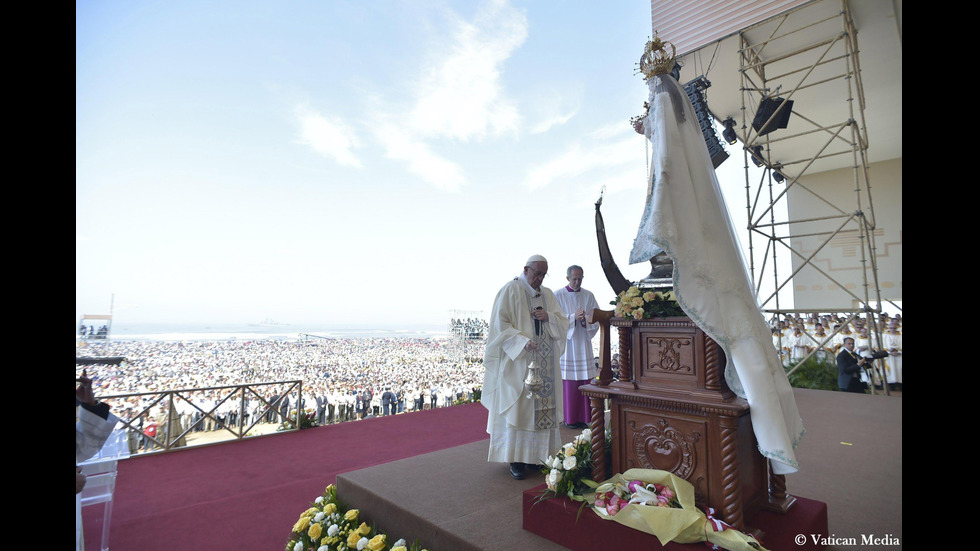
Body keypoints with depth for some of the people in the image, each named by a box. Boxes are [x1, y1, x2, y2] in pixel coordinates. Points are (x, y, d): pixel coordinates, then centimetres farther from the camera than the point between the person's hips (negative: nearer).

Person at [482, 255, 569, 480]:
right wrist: (522, 341, -21)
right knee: (518, 407, -3)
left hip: (545, 364, 6)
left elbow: (563, 322, 13)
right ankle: (516, 459, 7)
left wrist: (548, 317, -8)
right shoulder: (510, 290, -4)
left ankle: (540, 454, 18)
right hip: (518, 361, -6)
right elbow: (500, 324, -10)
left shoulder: (548, 294, 14)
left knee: (544, 407, 7)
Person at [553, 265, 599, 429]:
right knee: (568, 382, -1)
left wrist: (585, 319, -15)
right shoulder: (558, 296, -1)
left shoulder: (589, 296, 8)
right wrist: (573, 317, -21)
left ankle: (582, 417, 14)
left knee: (584, 381, 4)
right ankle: (569, 417, 10)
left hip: (583, 344, 3)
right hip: (566, 344, -3)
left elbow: (597, 318, 6)